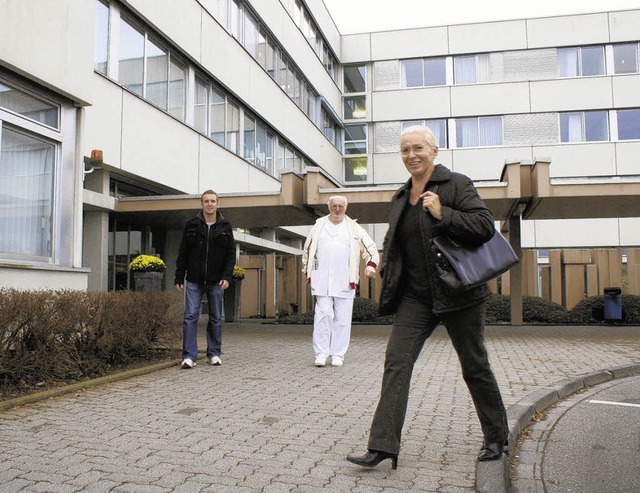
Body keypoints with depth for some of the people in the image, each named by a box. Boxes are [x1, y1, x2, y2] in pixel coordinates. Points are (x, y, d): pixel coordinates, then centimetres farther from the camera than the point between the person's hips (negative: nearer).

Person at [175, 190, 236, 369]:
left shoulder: (225, 226, 5)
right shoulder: (191, 225, 5)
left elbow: (231, 254, 2)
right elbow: (183, 253, 6)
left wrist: (227, 276, -9)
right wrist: (179, 277, 2)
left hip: (216, 281, 1)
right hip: (194, 280, 0)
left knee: (216, 318, 7)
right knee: (191, 317, -6)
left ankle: (214, 353, 18)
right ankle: (189, 356, -4)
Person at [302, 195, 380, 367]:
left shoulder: (354, 228, 9)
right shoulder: (318, 227, 13)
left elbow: (371, 248, 7)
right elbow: (307, 250, 22)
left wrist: (371, 264, -11)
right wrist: (307, 271, 17)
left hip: (345, 281, 0)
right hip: (322, 281, 0)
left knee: (342, 318, 2)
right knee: (323, 315, -6)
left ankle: (338, 354, 10)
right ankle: (321, 353, 0)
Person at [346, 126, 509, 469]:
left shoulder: (457, 184, -5)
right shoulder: (401, 197, 13)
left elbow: (485, 226, -16)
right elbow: (391, 242, 24)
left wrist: (442, 214, -23)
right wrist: (388, 273, 9)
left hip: (457, 292, -5)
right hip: (415, 296, 5)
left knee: (474, 366, 8)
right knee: (396, 361, -7)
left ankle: (496, 437, 29)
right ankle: (382, 446, -6)